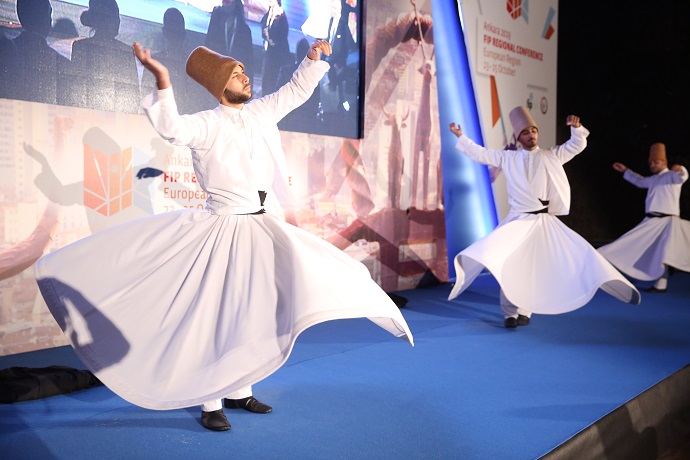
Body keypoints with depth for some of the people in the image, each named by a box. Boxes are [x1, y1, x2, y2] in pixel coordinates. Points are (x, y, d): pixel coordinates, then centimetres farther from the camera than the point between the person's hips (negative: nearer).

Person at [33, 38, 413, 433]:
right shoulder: (208, 125, -10)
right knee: (218, 314, -4)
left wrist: (312, 60, 11)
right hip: (224, 230, -7)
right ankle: (210, 402, 9)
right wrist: (163, 84, -42)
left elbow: (296, 91, 21)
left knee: (253, 311, 12)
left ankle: (237, 391, 26)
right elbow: (173, 128, -30)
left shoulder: (261, 112, 8)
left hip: (264, 228, 7)